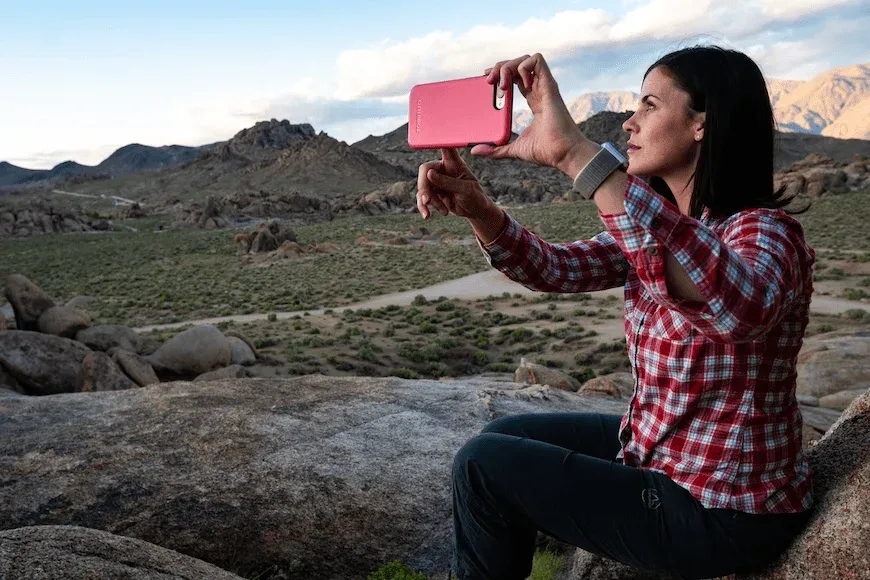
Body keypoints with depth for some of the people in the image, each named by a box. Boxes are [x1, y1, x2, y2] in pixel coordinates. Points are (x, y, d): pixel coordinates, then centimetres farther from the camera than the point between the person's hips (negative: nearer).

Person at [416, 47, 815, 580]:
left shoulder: (764, 232, -24)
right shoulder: (657, 229, 2)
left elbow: (740, 306, -48)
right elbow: (555, 268, -4)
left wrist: (575, 152, -52)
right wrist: (476, 208, -23)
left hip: (721, 514, -8)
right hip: (659, 449, 8)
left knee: (483, 466, -4)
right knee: (503, 439, 15)